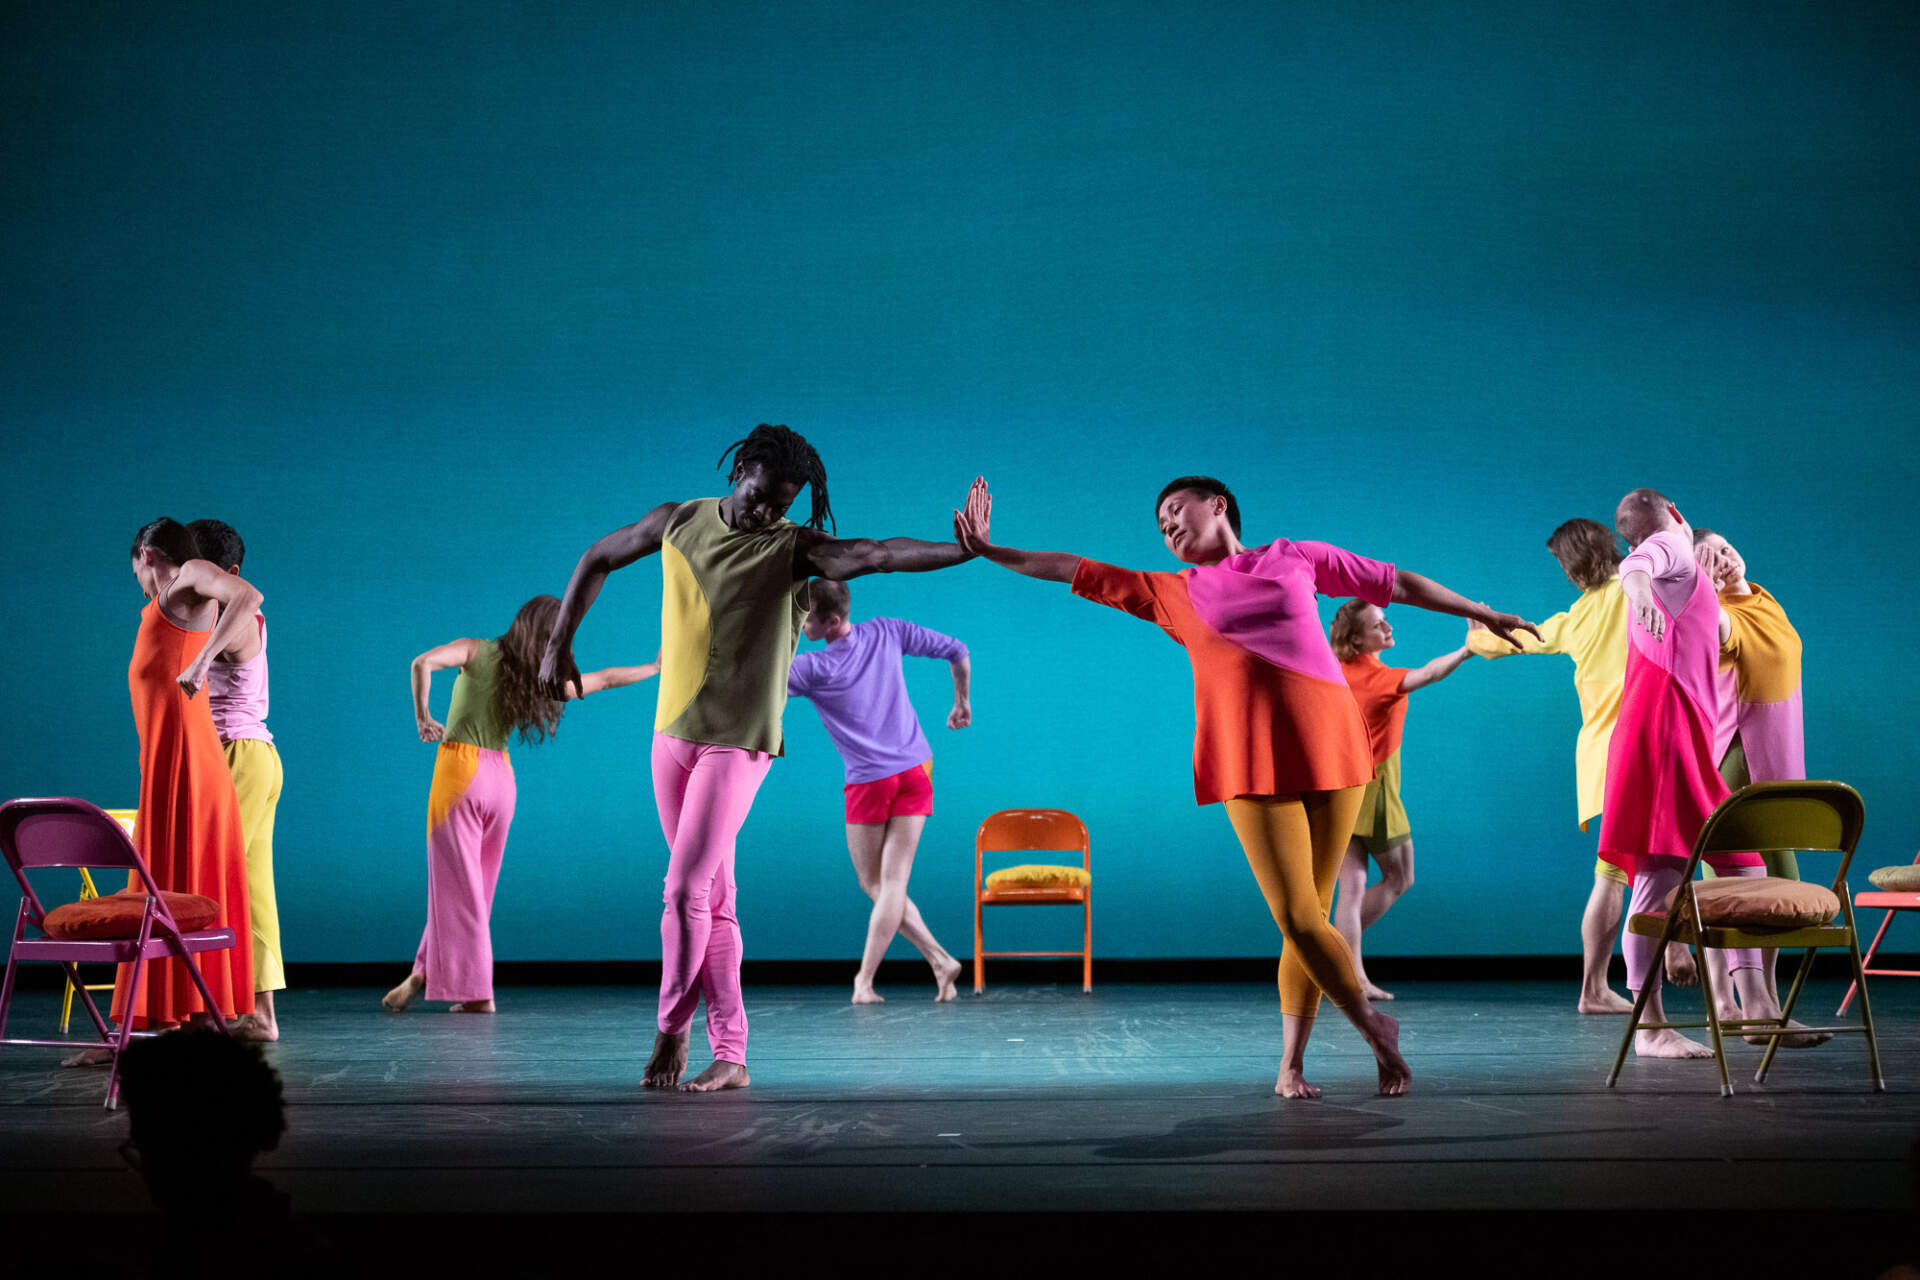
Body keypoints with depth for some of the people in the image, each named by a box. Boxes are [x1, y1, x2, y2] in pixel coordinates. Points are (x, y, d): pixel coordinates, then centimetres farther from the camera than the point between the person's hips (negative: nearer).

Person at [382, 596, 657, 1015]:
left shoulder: (478, 651, -5)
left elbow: (423, 663, -21)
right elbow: (605, 679, 13)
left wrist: (421, 716, -8)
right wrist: (655, 668, 28)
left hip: (460, 769, -3)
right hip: (500, 776, 3)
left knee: (457, 884, 0)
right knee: (474, 885, 15)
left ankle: (475, 992, -1)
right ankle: (425, 971, 17)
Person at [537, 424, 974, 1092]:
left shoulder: (794, 548, -10)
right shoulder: (677, 522, 3)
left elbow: (876, 554, -27)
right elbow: (597, 560, 17)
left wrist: (964, 549, -42)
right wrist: (559, 643, 13)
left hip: (739, 743, -5)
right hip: (673, 733, 5)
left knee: (685, 891, -12)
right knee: (714, 899, 8)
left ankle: (672, 1030, 7)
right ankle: (730, 1056, 12)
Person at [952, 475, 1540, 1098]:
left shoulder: (1296, 556, 17)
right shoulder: (1172, 593, 16)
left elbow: (1398, 584, 23)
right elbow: (1078, 572, 15)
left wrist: (1485, 615, 28)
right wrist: (991, 552, 9)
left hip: (1331, 748, 0)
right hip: (1253, 766, 0)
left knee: (1310, 915, -1)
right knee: (1297, 919, -10)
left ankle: (1291, 1065, 9)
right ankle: (1373, 1027, 10)